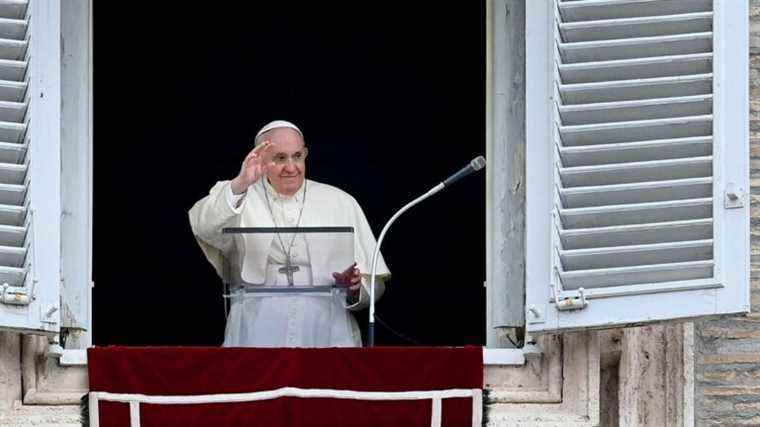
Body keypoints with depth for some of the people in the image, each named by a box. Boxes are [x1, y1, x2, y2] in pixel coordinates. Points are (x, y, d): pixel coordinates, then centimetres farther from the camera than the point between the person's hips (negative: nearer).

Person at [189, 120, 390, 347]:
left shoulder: (340, 202, 15)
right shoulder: (240, 198, 12)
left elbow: (373, 284, 13)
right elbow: (203, 227, -11)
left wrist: (354, 287, -10)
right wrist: (240, 184, -25)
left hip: (326, 332, 1)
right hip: (258, 332, -1)